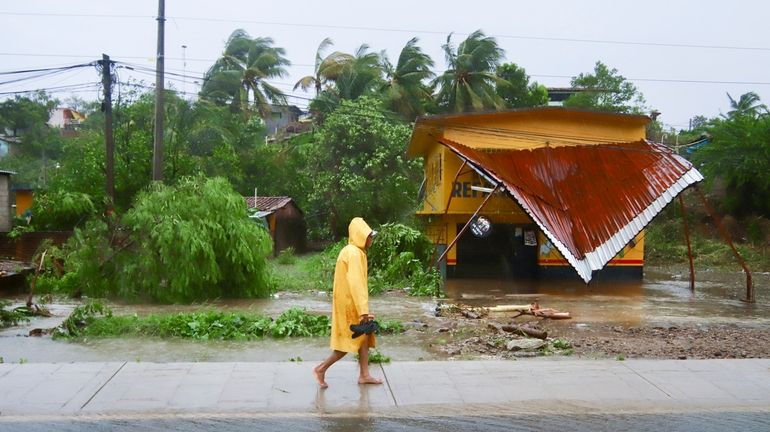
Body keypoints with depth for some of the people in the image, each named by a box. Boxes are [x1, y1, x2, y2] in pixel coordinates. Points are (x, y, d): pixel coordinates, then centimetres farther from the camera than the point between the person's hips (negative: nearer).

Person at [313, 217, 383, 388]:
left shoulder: (353, 251, 13)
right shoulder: (354, 253, -19)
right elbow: (355, 283, -25)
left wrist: (363, 308, 20)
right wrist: (363, 310, -27)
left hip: (350, 302, 10)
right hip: (350, 303, -10)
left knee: (364, 336, 11)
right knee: (353, 340, -2)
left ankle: (364, 375, 16)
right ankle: (322, 368, 4)